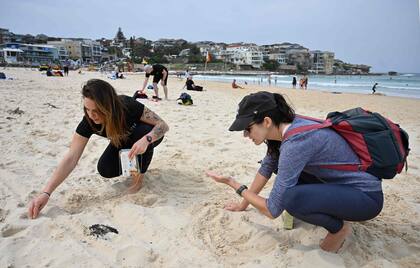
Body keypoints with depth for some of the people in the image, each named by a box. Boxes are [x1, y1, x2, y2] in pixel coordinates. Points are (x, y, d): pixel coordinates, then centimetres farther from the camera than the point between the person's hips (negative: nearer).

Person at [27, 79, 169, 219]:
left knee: (143, 131, -37)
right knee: (105, 170, -20)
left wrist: (146, 140, -51)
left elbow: (163, 125, -30)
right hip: (123, 143, 3)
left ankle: (139, 176, -14)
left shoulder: (128, 106, -38)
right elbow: (71, 158, -31)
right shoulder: (88, 121, -29)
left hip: (144, 138, -3)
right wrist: (46, 192, -39)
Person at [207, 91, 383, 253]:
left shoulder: (295, 143, -30)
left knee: (291, 198, -32)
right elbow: (266, 168, 10)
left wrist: (234, 184, -11)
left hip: (366, 195, -9)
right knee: (281, 166, 8)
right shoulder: (284, 128, -5)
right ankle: (333, 211, 15)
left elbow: (272, 211, -23)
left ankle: (339, 228, -1)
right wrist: (243, 204, 16)